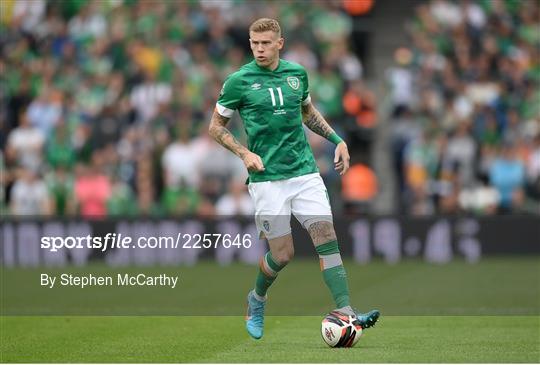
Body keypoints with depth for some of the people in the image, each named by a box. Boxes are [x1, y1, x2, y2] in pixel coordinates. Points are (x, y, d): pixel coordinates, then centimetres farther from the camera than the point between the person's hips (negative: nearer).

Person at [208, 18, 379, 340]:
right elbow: (216, 127, 4)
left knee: (327, 238, -11)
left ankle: (346, 313, -16)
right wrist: (245, 154, -11)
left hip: (305, 171, 4)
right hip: (268, 178, -3)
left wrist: (337, 139, 15)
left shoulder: (297, 73, 8)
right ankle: (257, 301, 27)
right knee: (283, 254, -3)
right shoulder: (239, 81, -4)